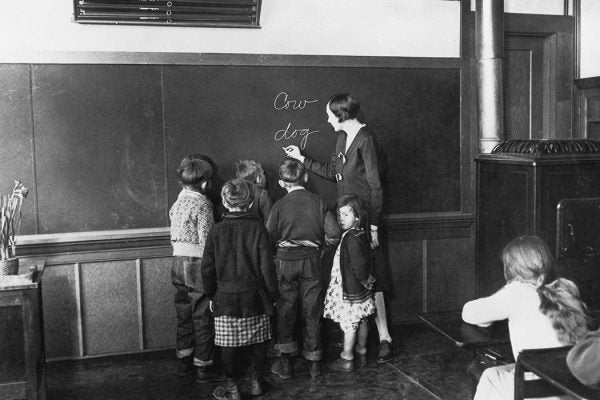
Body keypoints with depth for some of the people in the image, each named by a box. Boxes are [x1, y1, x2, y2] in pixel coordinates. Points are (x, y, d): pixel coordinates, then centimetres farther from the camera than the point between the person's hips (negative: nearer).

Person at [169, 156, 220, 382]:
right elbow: (206, 241, -17)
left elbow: (174, 237, 9)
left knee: (184, 315, 16)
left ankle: (184, 362, 26)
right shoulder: (202, 204, -13)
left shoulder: (177, 203, 9)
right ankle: (203, 366, 10)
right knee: (203, 318, 3)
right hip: (197, 264, -7)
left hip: (178, 263, 7)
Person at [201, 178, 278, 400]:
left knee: (228, 344, 8)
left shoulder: (216, 231, -5)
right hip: (254, 295, 0)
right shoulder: (257, 228, -8)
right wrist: (272, 294, 4)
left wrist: (211, 295, 12)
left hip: (225, 296, 0)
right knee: (258, 341, 14)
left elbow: (207, 268, -1)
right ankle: (257, 382, 25)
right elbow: (267, 265, -7)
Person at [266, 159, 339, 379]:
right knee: (312, 311, 11)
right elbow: (333, 231, -7)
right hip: (311, 260, 2)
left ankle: (285, 361, 9)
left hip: (286, 261, -1)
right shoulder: (317, 201, -4)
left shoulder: (279, 205, -8)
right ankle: (314, 360, 18)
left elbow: (269, 236, -9)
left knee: (285, 309, 8)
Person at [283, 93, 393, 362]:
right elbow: (333, 172, 21)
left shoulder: (365, 140, -14)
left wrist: (373, 226, -17)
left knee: (369, 278, -5)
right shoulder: (343, 137, 12)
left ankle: (384, 338, 2)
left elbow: (375, 186, -16)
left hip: (364, 218, -8)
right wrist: (302, 159, 24)